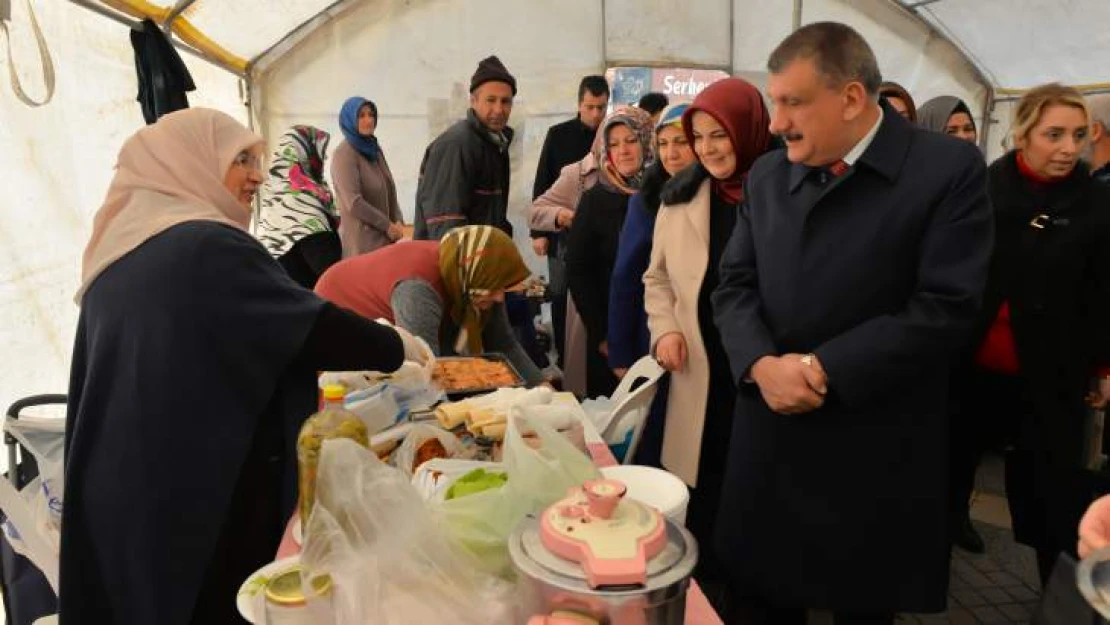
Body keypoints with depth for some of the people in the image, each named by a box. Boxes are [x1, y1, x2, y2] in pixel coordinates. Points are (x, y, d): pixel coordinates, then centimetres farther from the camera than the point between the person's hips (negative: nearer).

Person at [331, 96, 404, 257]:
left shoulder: (375, 149, 13)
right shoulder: (344, 154, -9)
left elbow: (390, 191, 15)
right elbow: (354, 203, -17)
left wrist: (398, 222, -1)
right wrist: (387, 225, -11)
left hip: (385, 238, 7)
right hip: (361, 240, -7)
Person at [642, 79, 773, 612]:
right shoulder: (680, 196, 5)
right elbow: (657, 277, 15)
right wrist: (664, 328, -1)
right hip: (702, 373, 3)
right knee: (703, 491, 12)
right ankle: (706, 592, 33)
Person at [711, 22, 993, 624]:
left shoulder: (949, 168, -10)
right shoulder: (767, 175, 6)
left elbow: (943, 308, -15)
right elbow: (733, 286, 4)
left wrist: (820, 368, -17)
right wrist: (762, 364, -15)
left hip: (875, 452, -3)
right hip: (769, 437, 4)